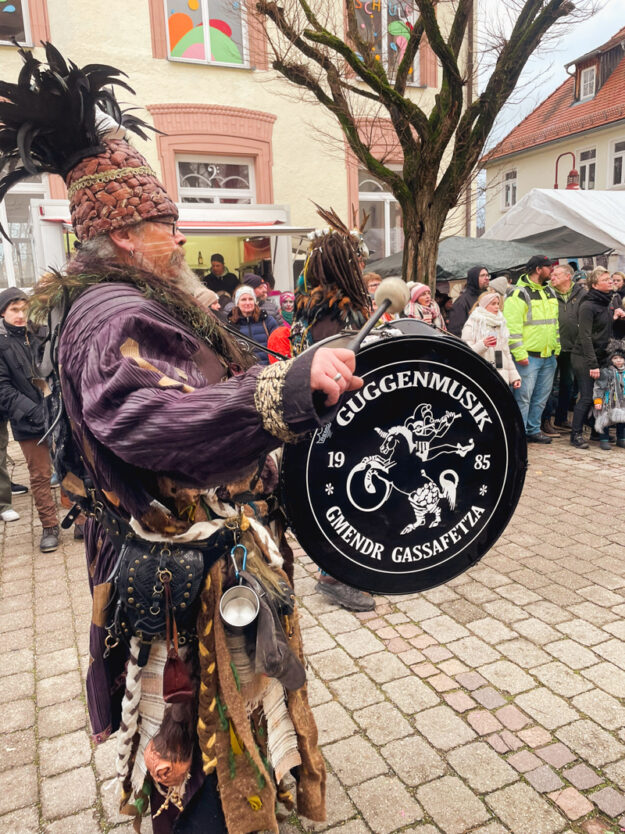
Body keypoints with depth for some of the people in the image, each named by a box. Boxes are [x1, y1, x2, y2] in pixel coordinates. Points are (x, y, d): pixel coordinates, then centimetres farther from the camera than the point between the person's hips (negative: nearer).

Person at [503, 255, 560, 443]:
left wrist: (556, 347, 18)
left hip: (548, 355, 8)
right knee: (523, 395, -5)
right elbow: (512, 325, -17)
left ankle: (533, 430, 24)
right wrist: (519, 353, -21)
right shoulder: (519, 293, -11)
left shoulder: (550, 292, 17)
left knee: (541, 396, 13)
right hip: (528, 356, -8)